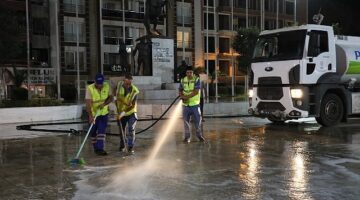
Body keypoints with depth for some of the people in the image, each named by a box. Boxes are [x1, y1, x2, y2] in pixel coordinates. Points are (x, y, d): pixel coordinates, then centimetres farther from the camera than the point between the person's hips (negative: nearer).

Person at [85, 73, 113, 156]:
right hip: (93, 113, -1)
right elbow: (88, 103, -26)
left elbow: (110, 97, -3)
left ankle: (100, 148, -13)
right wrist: (90, 116, -36)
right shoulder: (90, 88, -20)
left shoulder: (107, 86, -8)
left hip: (104, 113, 2)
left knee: (102, 131, -9)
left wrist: (104, 103, -23)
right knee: (93, 132, 9)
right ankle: (96, 148, 25)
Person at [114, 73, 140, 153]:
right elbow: (114, 92, 10)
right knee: (121, 130, 13)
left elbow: (133, 106, -26)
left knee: (131, 129, -13)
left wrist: (123, 112, -35)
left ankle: (130, 147, -2)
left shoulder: (134, 91, -24)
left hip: (131, 112, -3)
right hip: (120, 112, 3)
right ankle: (122, 146, 31)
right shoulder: (119, 84, -13)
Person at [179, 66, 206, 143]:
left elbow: (196, 92, -17)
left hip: (195, 104, -3)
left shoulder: (196, 79, -8)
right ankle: (187, 137, 16)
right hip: (185, 104, 3)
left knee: (197, 120, 5)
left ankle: (199, 135, 20)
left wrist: (186, 97, -21)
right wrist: (182, 97, -13)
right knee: (186, 121, 7)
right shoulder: (183, 80, 4)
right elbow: (180, 91, 8)